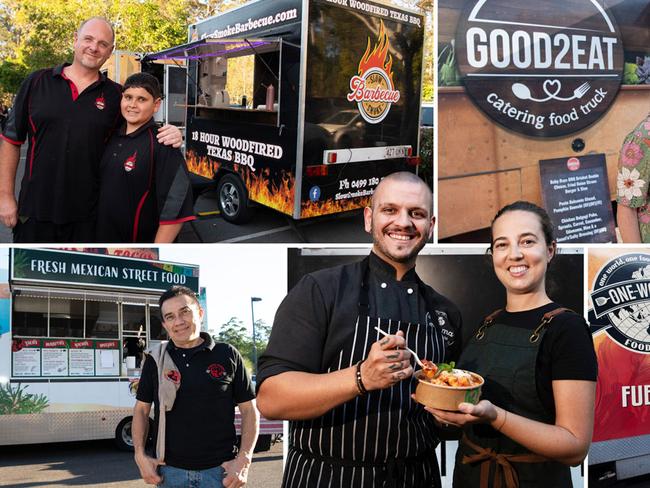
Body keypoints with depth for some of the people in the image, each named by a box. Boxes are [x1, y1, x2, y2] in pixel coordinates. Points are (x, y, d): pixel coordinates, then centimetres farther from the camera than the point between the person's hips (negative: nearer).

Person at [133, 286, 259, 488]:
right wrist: (140, 456, 0)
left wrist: (244, 460, -8)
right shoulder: (156, 360, 5)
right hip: (170, 470, 2)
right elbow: (141, 410, 12)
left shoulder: (227, 355, 0)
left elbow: (249, 410, 2)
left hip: (219, 470, -2)